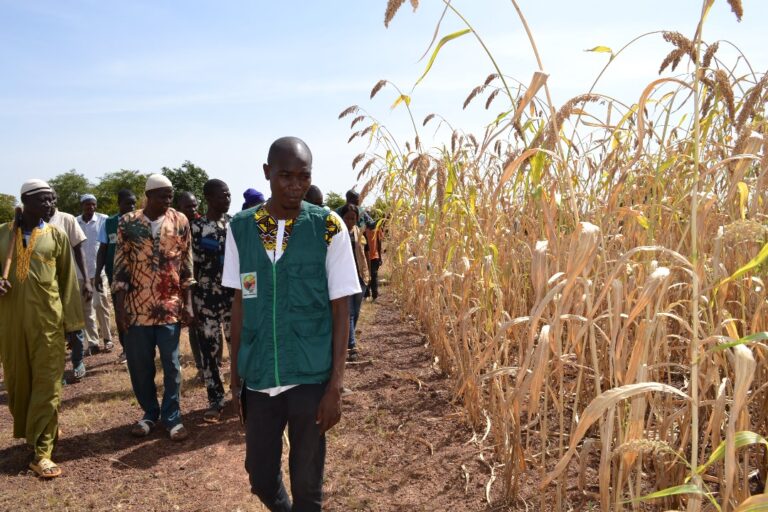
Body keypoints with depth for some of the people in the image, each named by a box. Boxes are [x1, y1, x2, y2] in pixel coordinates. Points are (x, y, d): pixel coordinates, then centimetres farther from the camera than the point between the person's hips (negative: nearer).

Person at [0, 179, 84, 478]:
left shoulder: (56, 236, 4)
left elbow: (68, 279, 6)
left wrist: (72, 319, 4)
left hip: (48, 320, -2)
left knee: (47, 383, -4)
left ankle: (42, 452, -3)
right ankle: (36, 432, 32)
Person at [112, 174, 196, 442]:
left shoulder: (180, 221, 1)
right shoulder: (128, 222, 0)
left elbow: (187, 264, 3)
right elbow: (120, 266, 1)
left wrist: (188, 303, -1)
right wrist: (120, 308, -4)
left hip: (169, 305, 0)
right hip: (136, 306, 1)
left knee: (171, 365, 5)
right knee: (139, 365, 10)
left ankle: (172, 417, 17)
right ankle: (149, 412, 28)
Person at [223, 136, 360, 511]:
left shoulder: (329, 228, -7)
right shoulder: (241, 228, 0)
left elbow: (340, 310, -6)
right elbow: (240, 303, 7)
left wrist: (335, 387, -9)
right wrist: (235, 374, 8)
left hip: (311, 377, -2)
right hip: (259, 377, 3)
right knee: (261, 479, 15)